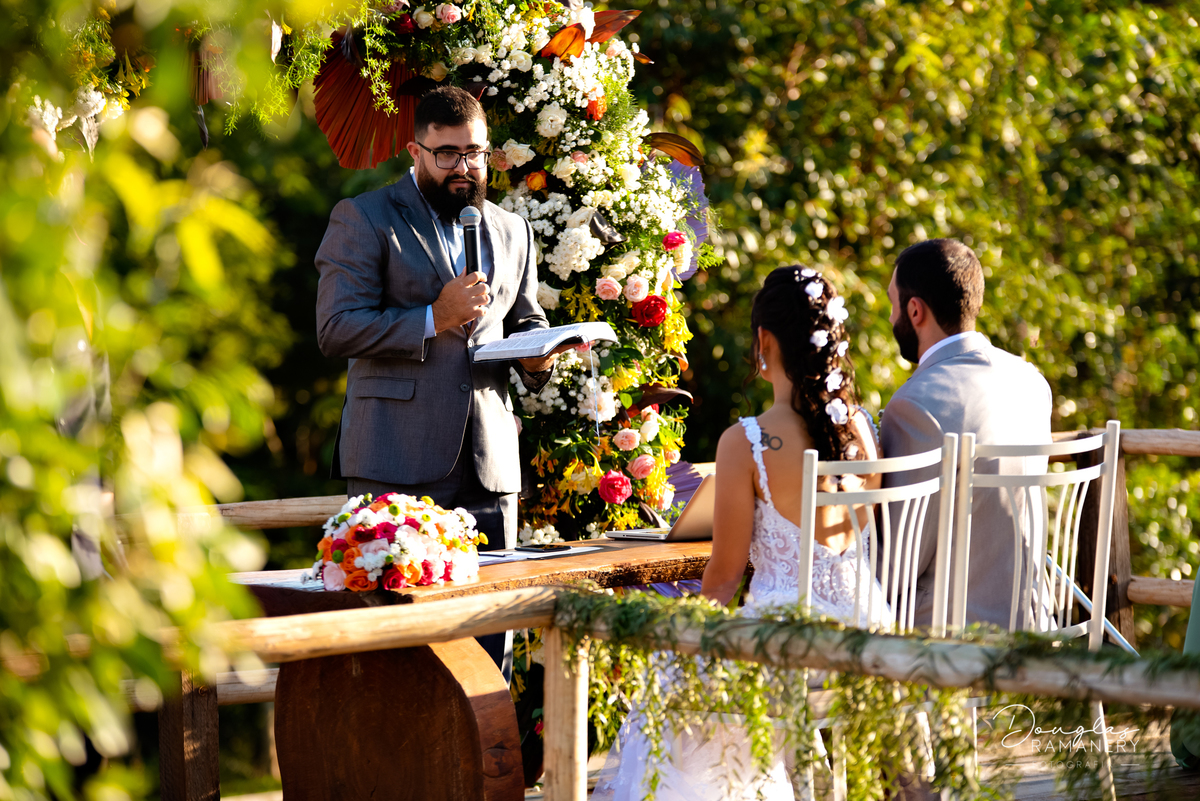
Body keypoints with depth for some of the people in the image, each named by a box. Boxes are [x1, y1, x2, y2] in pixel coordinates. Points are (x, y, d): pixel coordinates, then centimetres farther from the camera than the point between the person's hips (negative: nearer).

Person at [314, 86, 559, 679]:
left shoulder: (511, 232, 20)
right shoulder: (363, 220, 3)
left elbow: (526, 320, 29)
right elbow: (334, 329, -6)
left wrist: (538, 357, 5)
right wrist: (432, 319, -13)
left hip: (489, 462, 5)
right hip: (397, 463, -5)